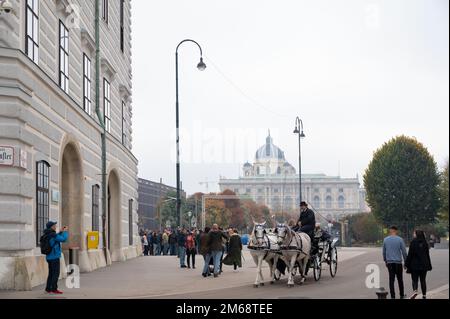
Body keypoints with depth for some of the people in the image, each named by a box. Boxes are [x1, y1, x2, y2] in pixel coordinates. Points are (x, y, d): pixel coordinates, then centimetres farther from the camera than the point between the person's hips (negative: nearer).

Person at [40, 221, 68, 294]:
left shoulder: (46, 235, 9)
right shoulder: (53, 235, -17)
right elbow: (63, 239, -13)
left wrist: (61, 232, 19)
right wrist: (65, 232, 1)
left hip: (49, 257, 9)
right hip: (55, 257, -9)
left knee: (51, 273, 15)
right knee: (55, 274, -4)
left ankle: (48, 289, 17)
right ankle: (54, 289, -4)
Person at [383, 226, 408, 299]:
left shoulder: (385, 240, 2)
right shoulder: (400, 239, -6)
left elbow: (384, 252, 9)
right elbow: (404, 251, -4)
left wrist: (385, 261, 22)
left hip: (389, 262, 2)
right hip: (398, 262, -1)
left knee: (391, 280, 2)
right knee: (400, 279, 11)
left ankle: (392, 296, -1)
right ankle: (402, 295, 19)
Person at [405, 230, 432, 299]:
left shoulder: (413, 242, -10)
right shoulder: (425, 242, 5)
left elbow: (410, 254, -12)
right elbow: (427, 254, 10)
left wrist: (407, 264, -6)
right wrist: (429, 265, 17)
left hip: (415, 265, -4)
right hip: (424, 265, 4)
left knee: (415, 279, 1)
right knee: (423, 280, 12)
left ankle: (415, 291, -23)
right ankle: (424, 294, 13)